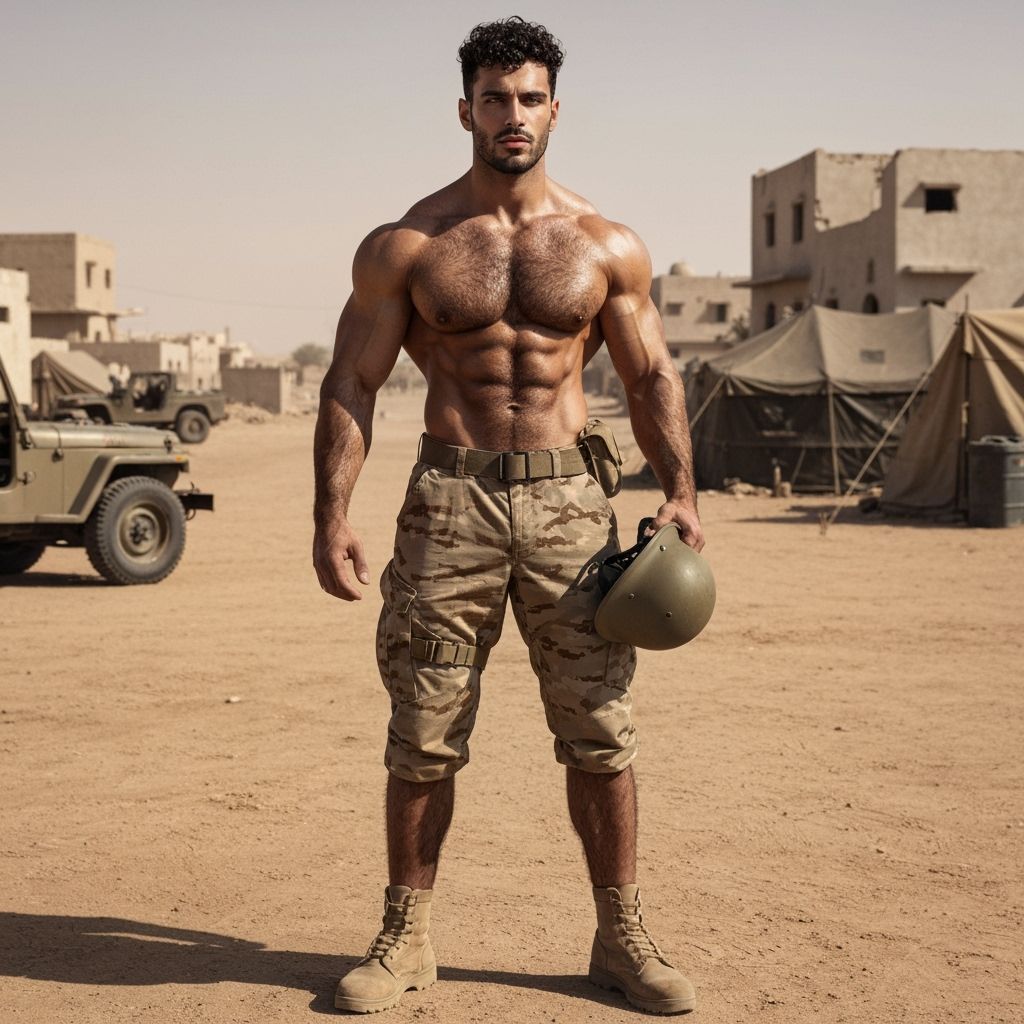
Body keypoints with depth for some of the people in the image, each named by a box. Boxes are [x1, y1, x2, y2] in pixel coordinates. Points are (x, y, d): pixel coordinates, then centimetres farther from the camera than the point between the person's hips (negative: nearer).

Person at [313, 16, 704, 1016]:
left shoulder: (608, 248, 7)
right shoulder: (405, 246, 2)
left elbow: (652, 377, 11)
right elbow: (351, 382, 1)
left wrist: (680, 492, -3)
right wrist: (331, 513, -8)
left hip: (567, 498, 1)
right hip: (448, 500, -1)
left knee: (600, 731, 3)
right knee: (423, 737, 3)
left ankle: (621, 936, 18)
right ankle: (404, 938, 19)